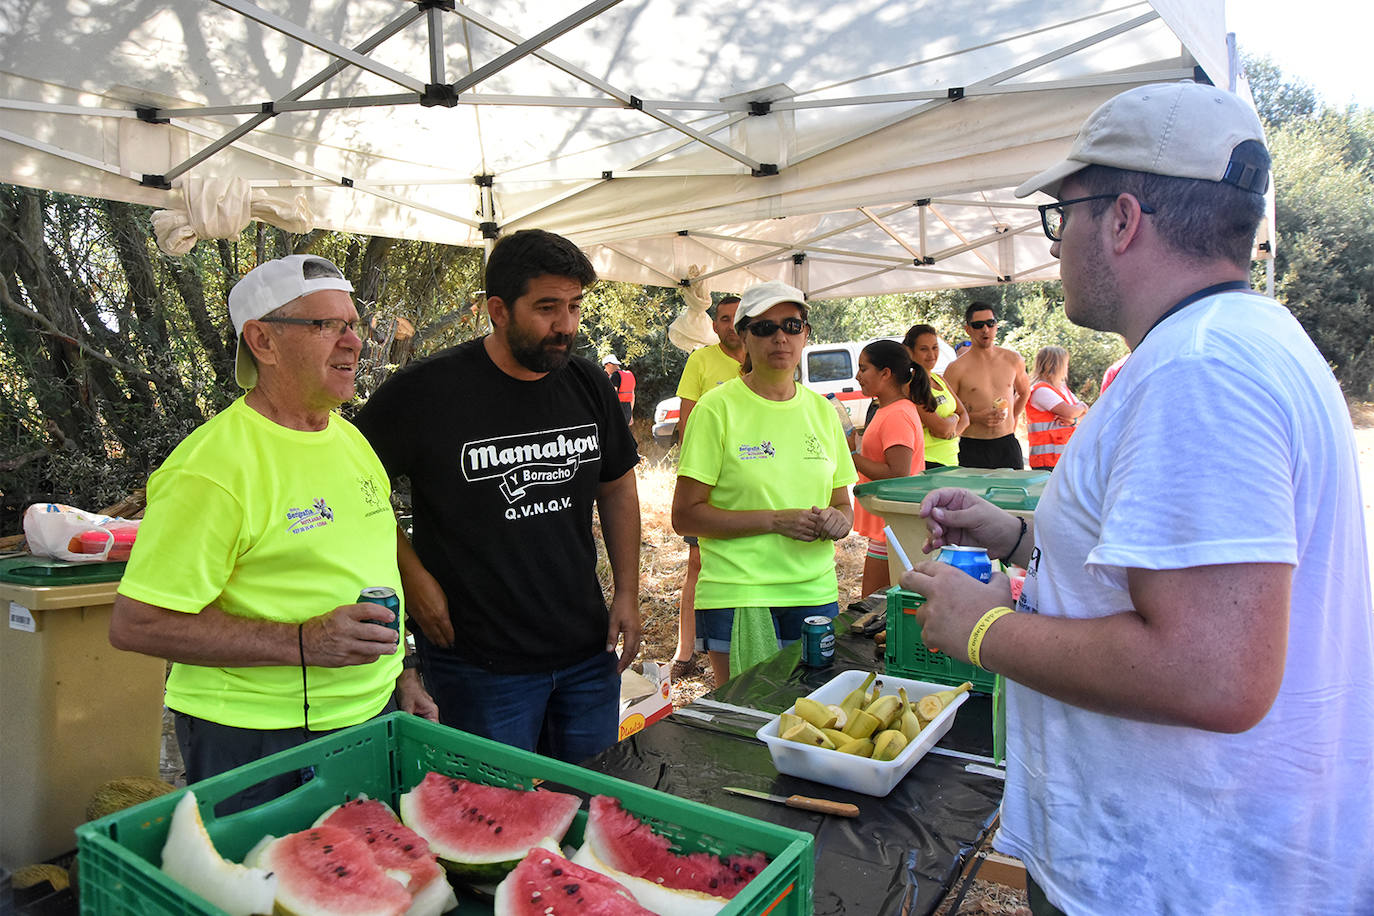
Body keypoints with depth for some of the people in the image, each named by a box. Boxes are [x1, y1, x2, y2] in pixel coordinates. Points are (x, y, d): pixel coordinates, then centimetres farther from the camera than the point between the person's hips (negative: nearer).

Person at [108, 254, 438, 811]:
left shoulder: (351, 440, 6)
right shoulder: (213, 467, -19)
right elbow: (135, 623, -20)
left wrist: (400, 675, 12)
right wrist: (302, 642, -26)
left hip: (371, 719, 7)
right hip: (258, 742, -7)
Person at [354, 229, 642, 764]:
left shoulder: (589, 386, 1)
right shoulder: (426, 392, -15)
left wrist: (627, 593, 7)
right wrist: (415, 577, -9)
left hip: (589, 653, 5)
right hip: (479, 664, -5)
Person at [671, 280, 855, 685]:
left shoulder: (821, 411, 9)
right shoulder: (717, 408, -6)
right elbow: (685, 516, -10)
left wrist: (837, 520, -7)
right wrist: (777, 520, -16)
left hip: (816, 594, 5)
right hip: (737, 597, -4)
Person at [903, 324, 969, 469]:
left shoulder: (939, 379, 14)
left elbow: (964, 416, 14)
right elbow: (941, 428, -19)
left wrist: (953, 432, -7)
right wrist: (954, 418, 2)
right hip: (927, 464, -7)